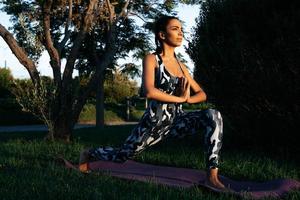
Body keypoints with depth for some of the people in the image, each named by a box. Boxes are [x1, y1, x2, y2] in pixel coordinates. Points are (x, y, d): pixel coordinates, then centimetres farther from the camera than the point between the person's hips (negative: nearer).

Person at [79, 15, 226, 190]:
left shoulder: (180, 65, 12)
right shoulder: (152, 59, -7)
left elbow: (201, 94, 13)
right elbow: (150, 92, -24)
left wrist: (187, 99, -9)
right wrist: (180, 98, -16)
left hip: (176, 121, 5)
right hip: (156, 121, -5)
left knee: (213, 116, -20)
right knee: (122, 155, 8)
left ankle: (212, 176, -22)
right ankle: (89, 153, 42)